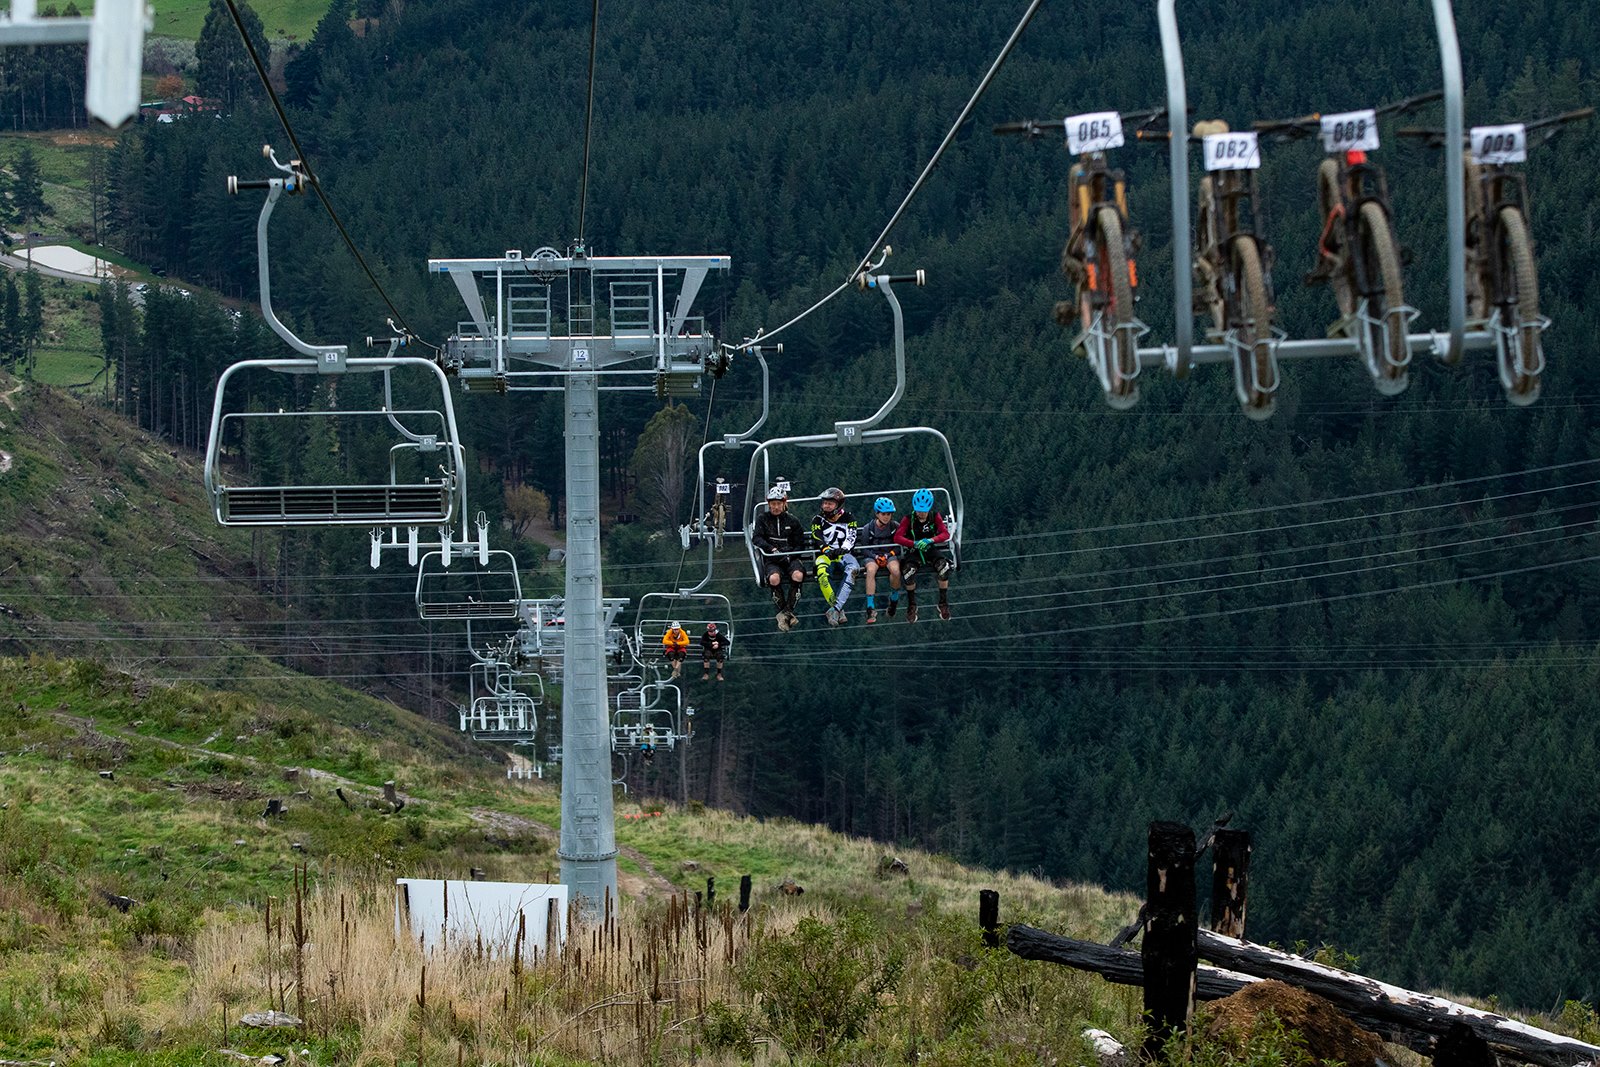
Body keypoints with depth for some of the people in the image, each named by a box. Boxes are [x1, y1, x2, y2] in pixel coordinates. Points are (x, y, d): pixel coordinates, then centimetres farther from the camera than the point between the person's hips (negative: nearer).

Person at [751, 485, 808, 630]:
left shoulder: (792, 521, 14)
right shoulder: (763, 519, 12)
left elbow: (800, 545, 10)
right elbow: (756, 538, -3)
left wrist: (789, 555, -11)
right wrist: (772, 549, -20)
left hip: (791, 557, 1)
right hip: (771, 559, -1)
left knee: (797, 575, -35)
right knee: (774, 578, -36)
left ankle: (788, 610, -24)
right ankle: (782, 610, -18)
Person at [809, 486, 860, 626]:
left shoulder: (848, 518, 14)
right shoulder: (818, 520, 14)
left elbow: (851, 538, 0)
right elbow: (817, 539, -1)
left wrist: (843, 549, -21)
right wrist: (827, 549, -21)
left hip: (844, 554, 0)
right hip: (825, 555, 0)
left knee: (853, 569, -36)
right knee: (822, 572, -37)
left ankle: (835, 609, -41)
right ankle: (839, 611, -37)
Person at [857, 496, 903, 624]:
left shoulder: (895, 527, 3)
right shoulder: (868, 528, 2)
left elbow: (900, 546, 3)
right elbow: (863, 549, 1)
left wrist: (889, 554, -14)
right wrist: (875, 556, -17)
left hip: (890, 555, 0)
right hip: (872, 556, 0)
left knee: (895, 570, -35)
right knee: (871, 570, -35)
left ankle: (894, 599, -7)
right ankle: (871, 608, -39)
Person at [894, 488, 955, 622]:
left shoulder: (935, 517, 0)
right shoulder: (908, 519, -4)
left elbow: (945, 534, -11)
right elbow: (897, 537, -15)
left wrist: (930, 540, -31)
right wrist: (914, 543, -32)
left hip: (931, 550, 1)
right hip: (914, 551, -1)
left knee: (944, 567, -30)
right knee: (908, 570, -33)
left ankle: (943, 604, -12)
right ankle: (911, 605, -11)